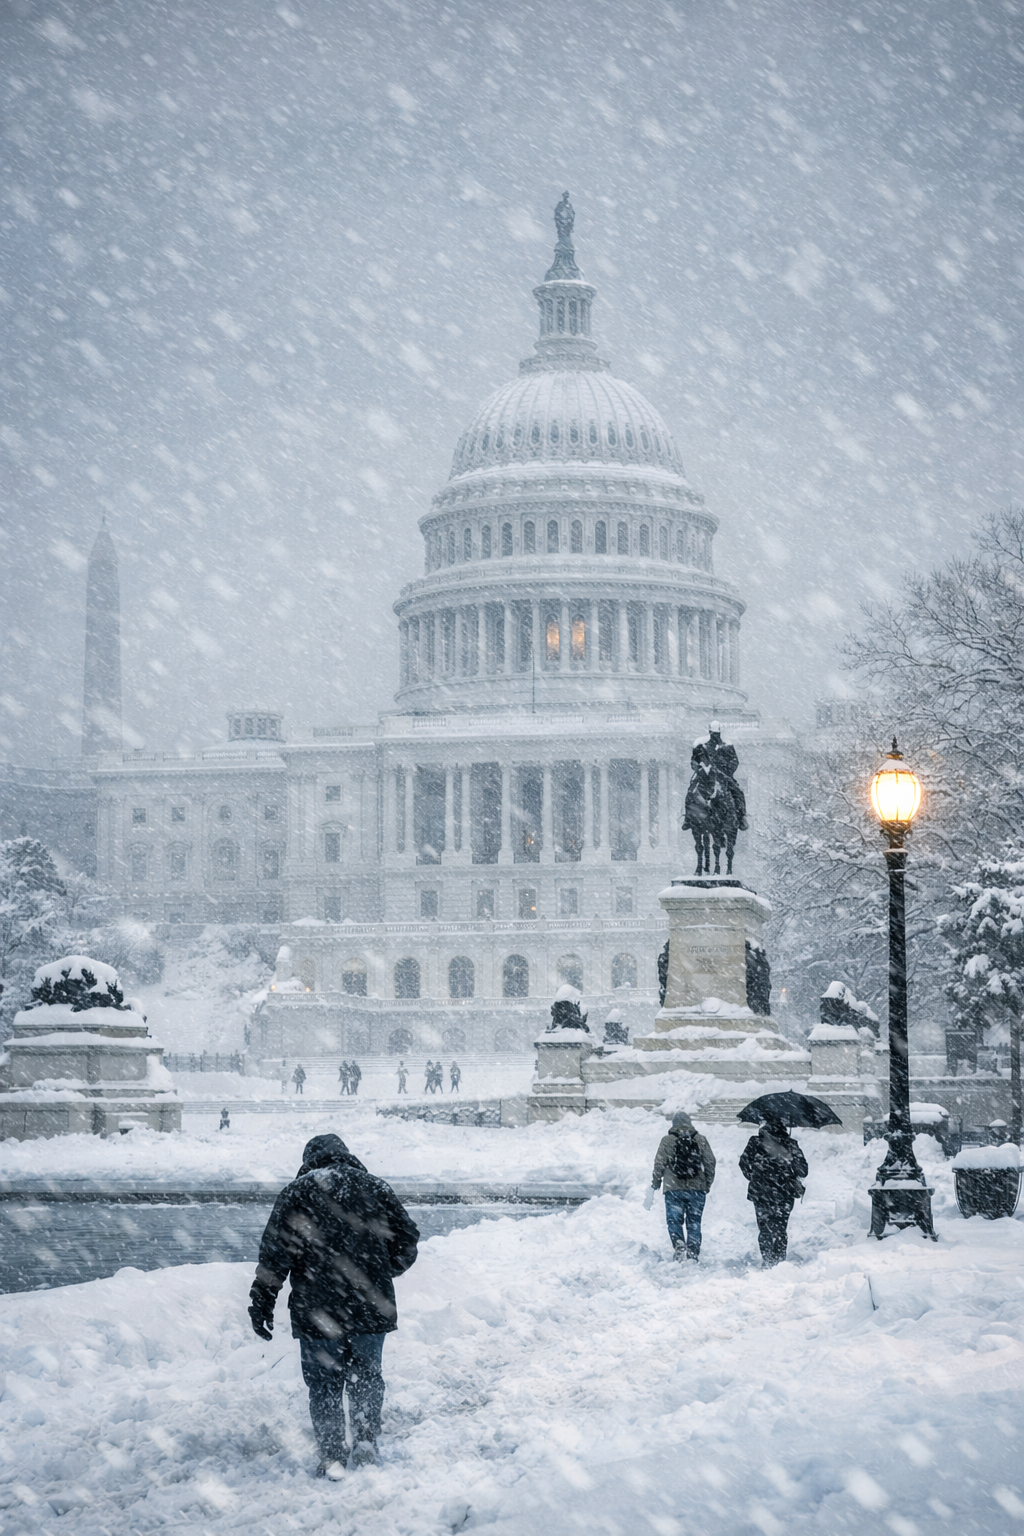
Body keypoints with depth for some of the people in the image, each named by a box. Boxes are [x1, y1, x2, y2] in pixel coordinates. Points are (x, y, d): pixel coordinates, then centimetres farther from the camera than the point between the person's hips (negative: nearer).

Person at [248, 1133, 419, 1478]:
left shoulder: (296, 1194, 0)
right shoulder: (375, 1188, 6)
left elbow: (275, 1255, -5)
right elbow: (408, 1238, 8)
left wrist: (261, 1304, 0)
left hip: (317, 1308, -2)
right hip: (371, 1307, 2)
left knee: (324, 1384, 7)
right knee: (366, 1376, 19)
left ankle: (332, 1458, 2)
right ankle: (365, 1440, 3)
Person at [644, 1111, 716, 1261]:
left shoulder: (667, 1141, 1)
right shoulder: (701, 1140, 6)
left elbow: (659, 1165, 0)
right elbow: (710, 1163, 7)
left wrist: (654, 1187, 7)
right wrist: (708, 1185, 16)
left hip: (674, 1189, -2)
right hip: (697, 1189, 2)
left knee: (674, 1221, 3)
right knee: (694, 1223, 8)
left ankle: (679, 1245, -23)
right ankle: (693, 1255, 4)